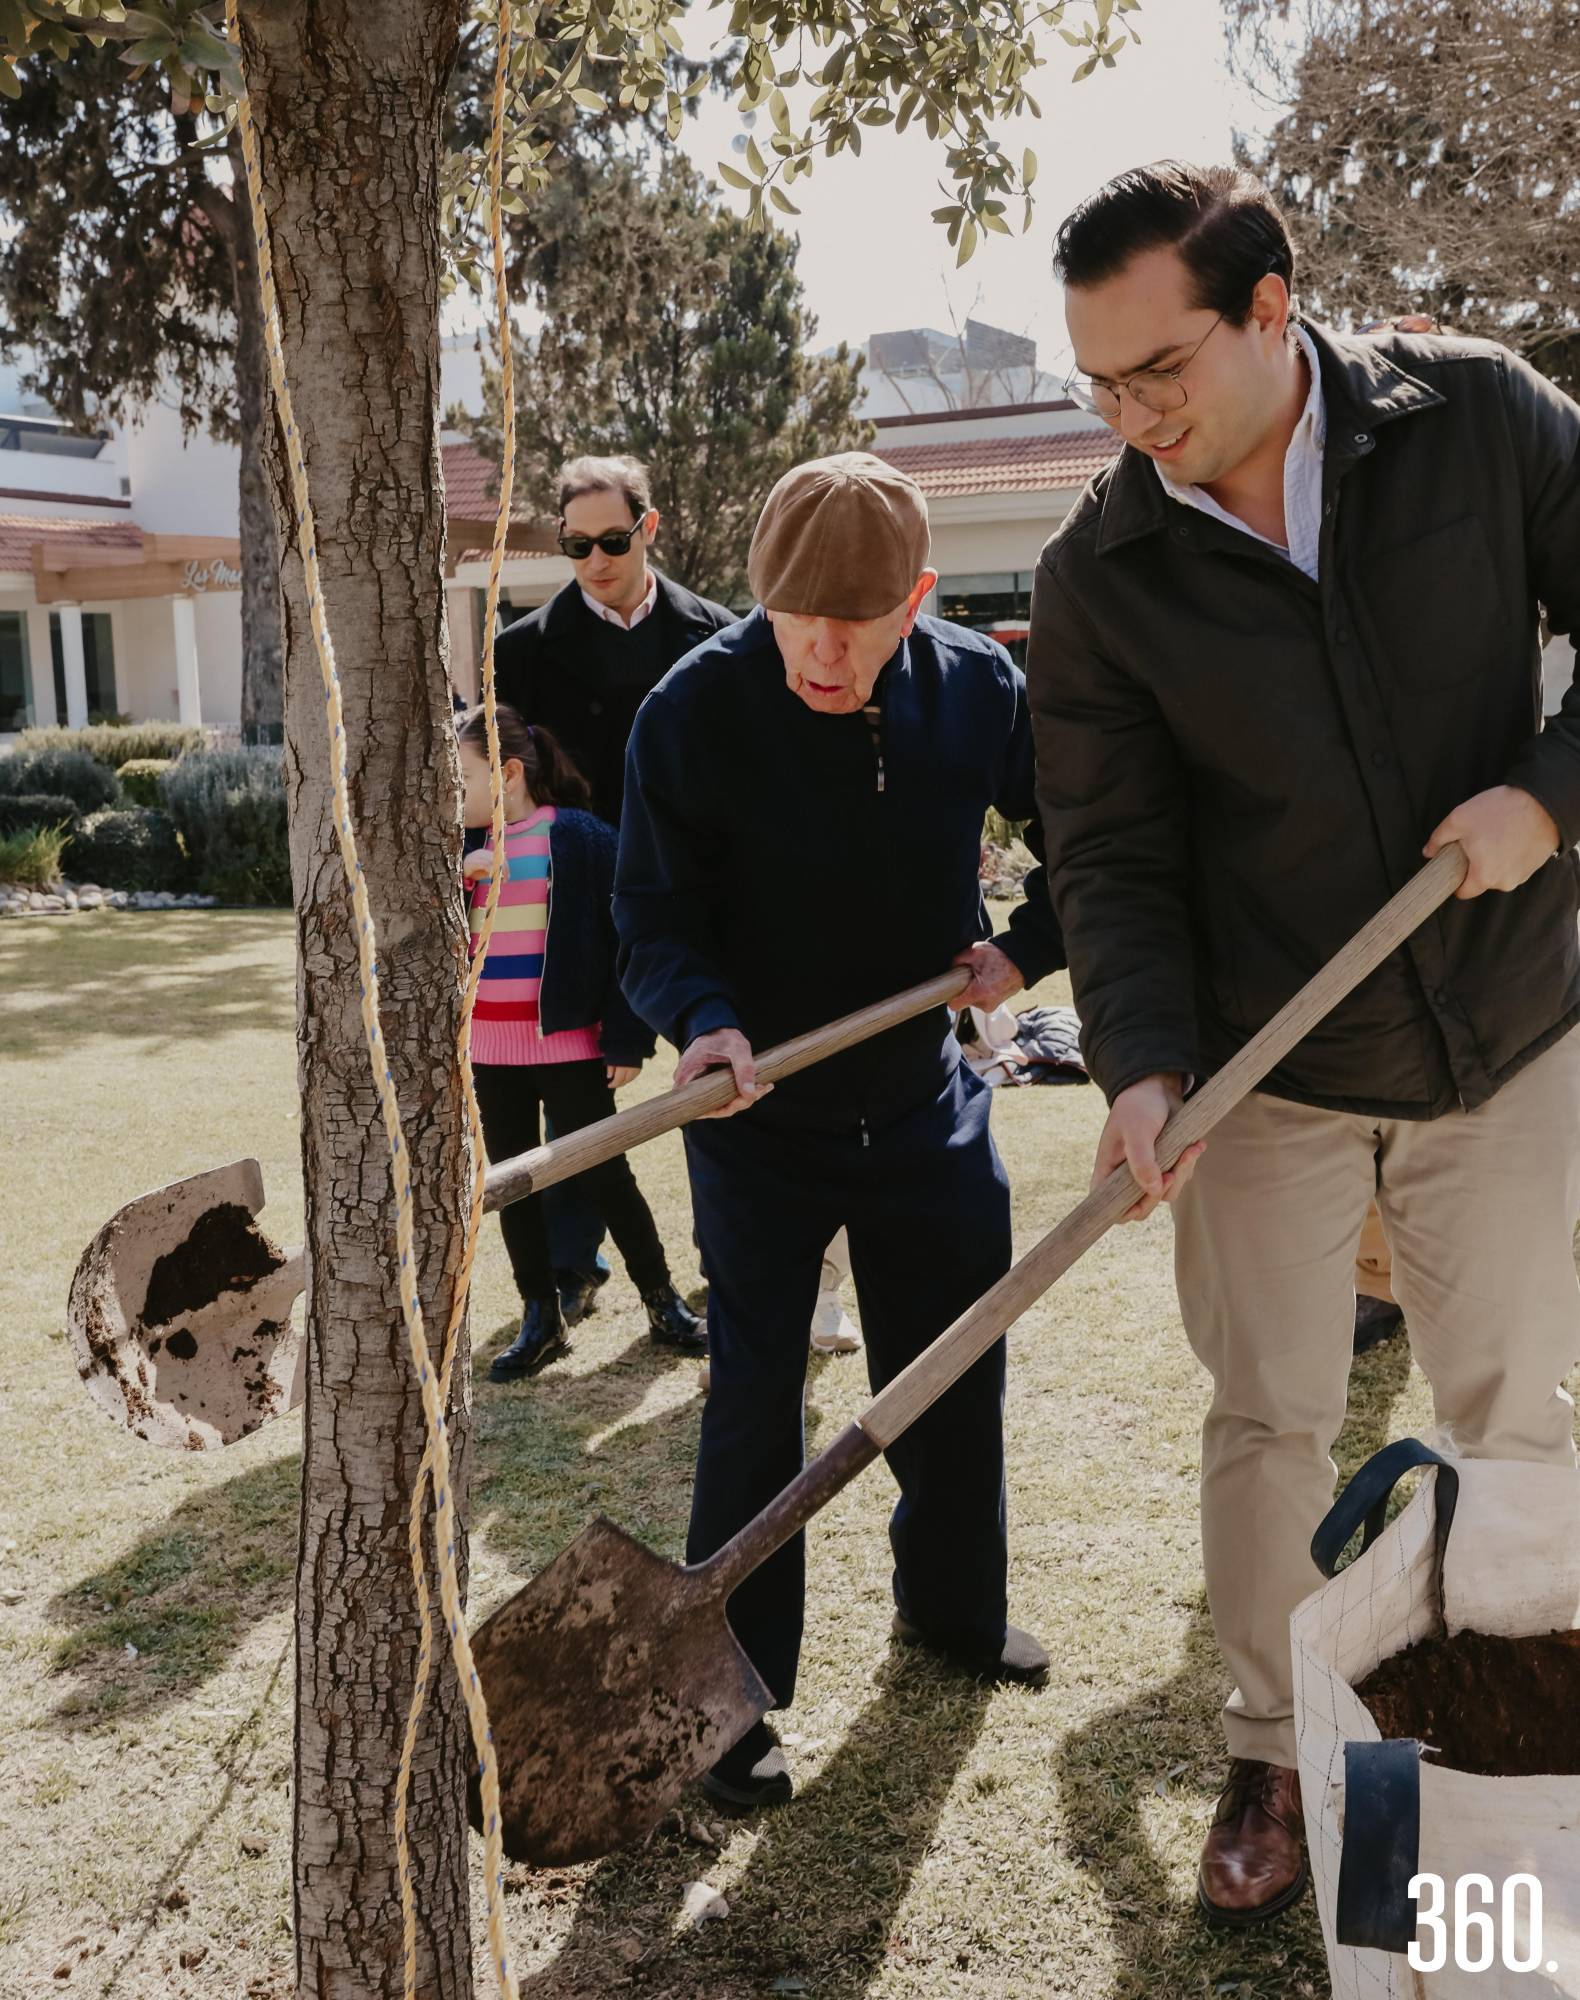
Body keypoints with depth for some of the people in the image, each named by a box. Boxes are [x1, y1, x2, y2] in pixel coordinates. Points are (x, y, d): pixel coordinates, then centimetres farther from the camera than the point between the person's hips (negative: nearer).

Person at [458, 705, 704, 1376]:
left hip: (570, 1044, -5)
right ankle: (540, 1320, 20)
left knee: (606, 1176, 2)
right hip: (489, 1050, 6)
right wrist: (454, 878, -12)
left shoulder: (578, 836, -8)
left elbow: (626, 937, -9)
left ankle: (662, 1302, 17)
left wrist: (628, 1040, -12)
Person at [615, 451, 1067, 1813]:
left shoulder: (979, 689, -11)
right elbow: (655, 919, -17)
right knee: (755, 1398, 0)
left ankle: (953, 1601, 41)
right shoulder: (697, 708, -19)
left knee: (959, 1358, 16)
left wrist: (1026, 951, -7)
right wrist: (703, 1022, -35)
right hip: (759, 1108, -3)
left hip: (924, 1090, 4)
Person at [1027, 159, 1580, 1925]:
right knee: (1269, 1417, 6)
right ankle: (1274, 1759, 26)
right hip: (1268, 1070, 0)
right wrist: (1142, 1064, -22)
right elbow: (1110, 853, -9)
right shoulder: (1097, 578, -10)